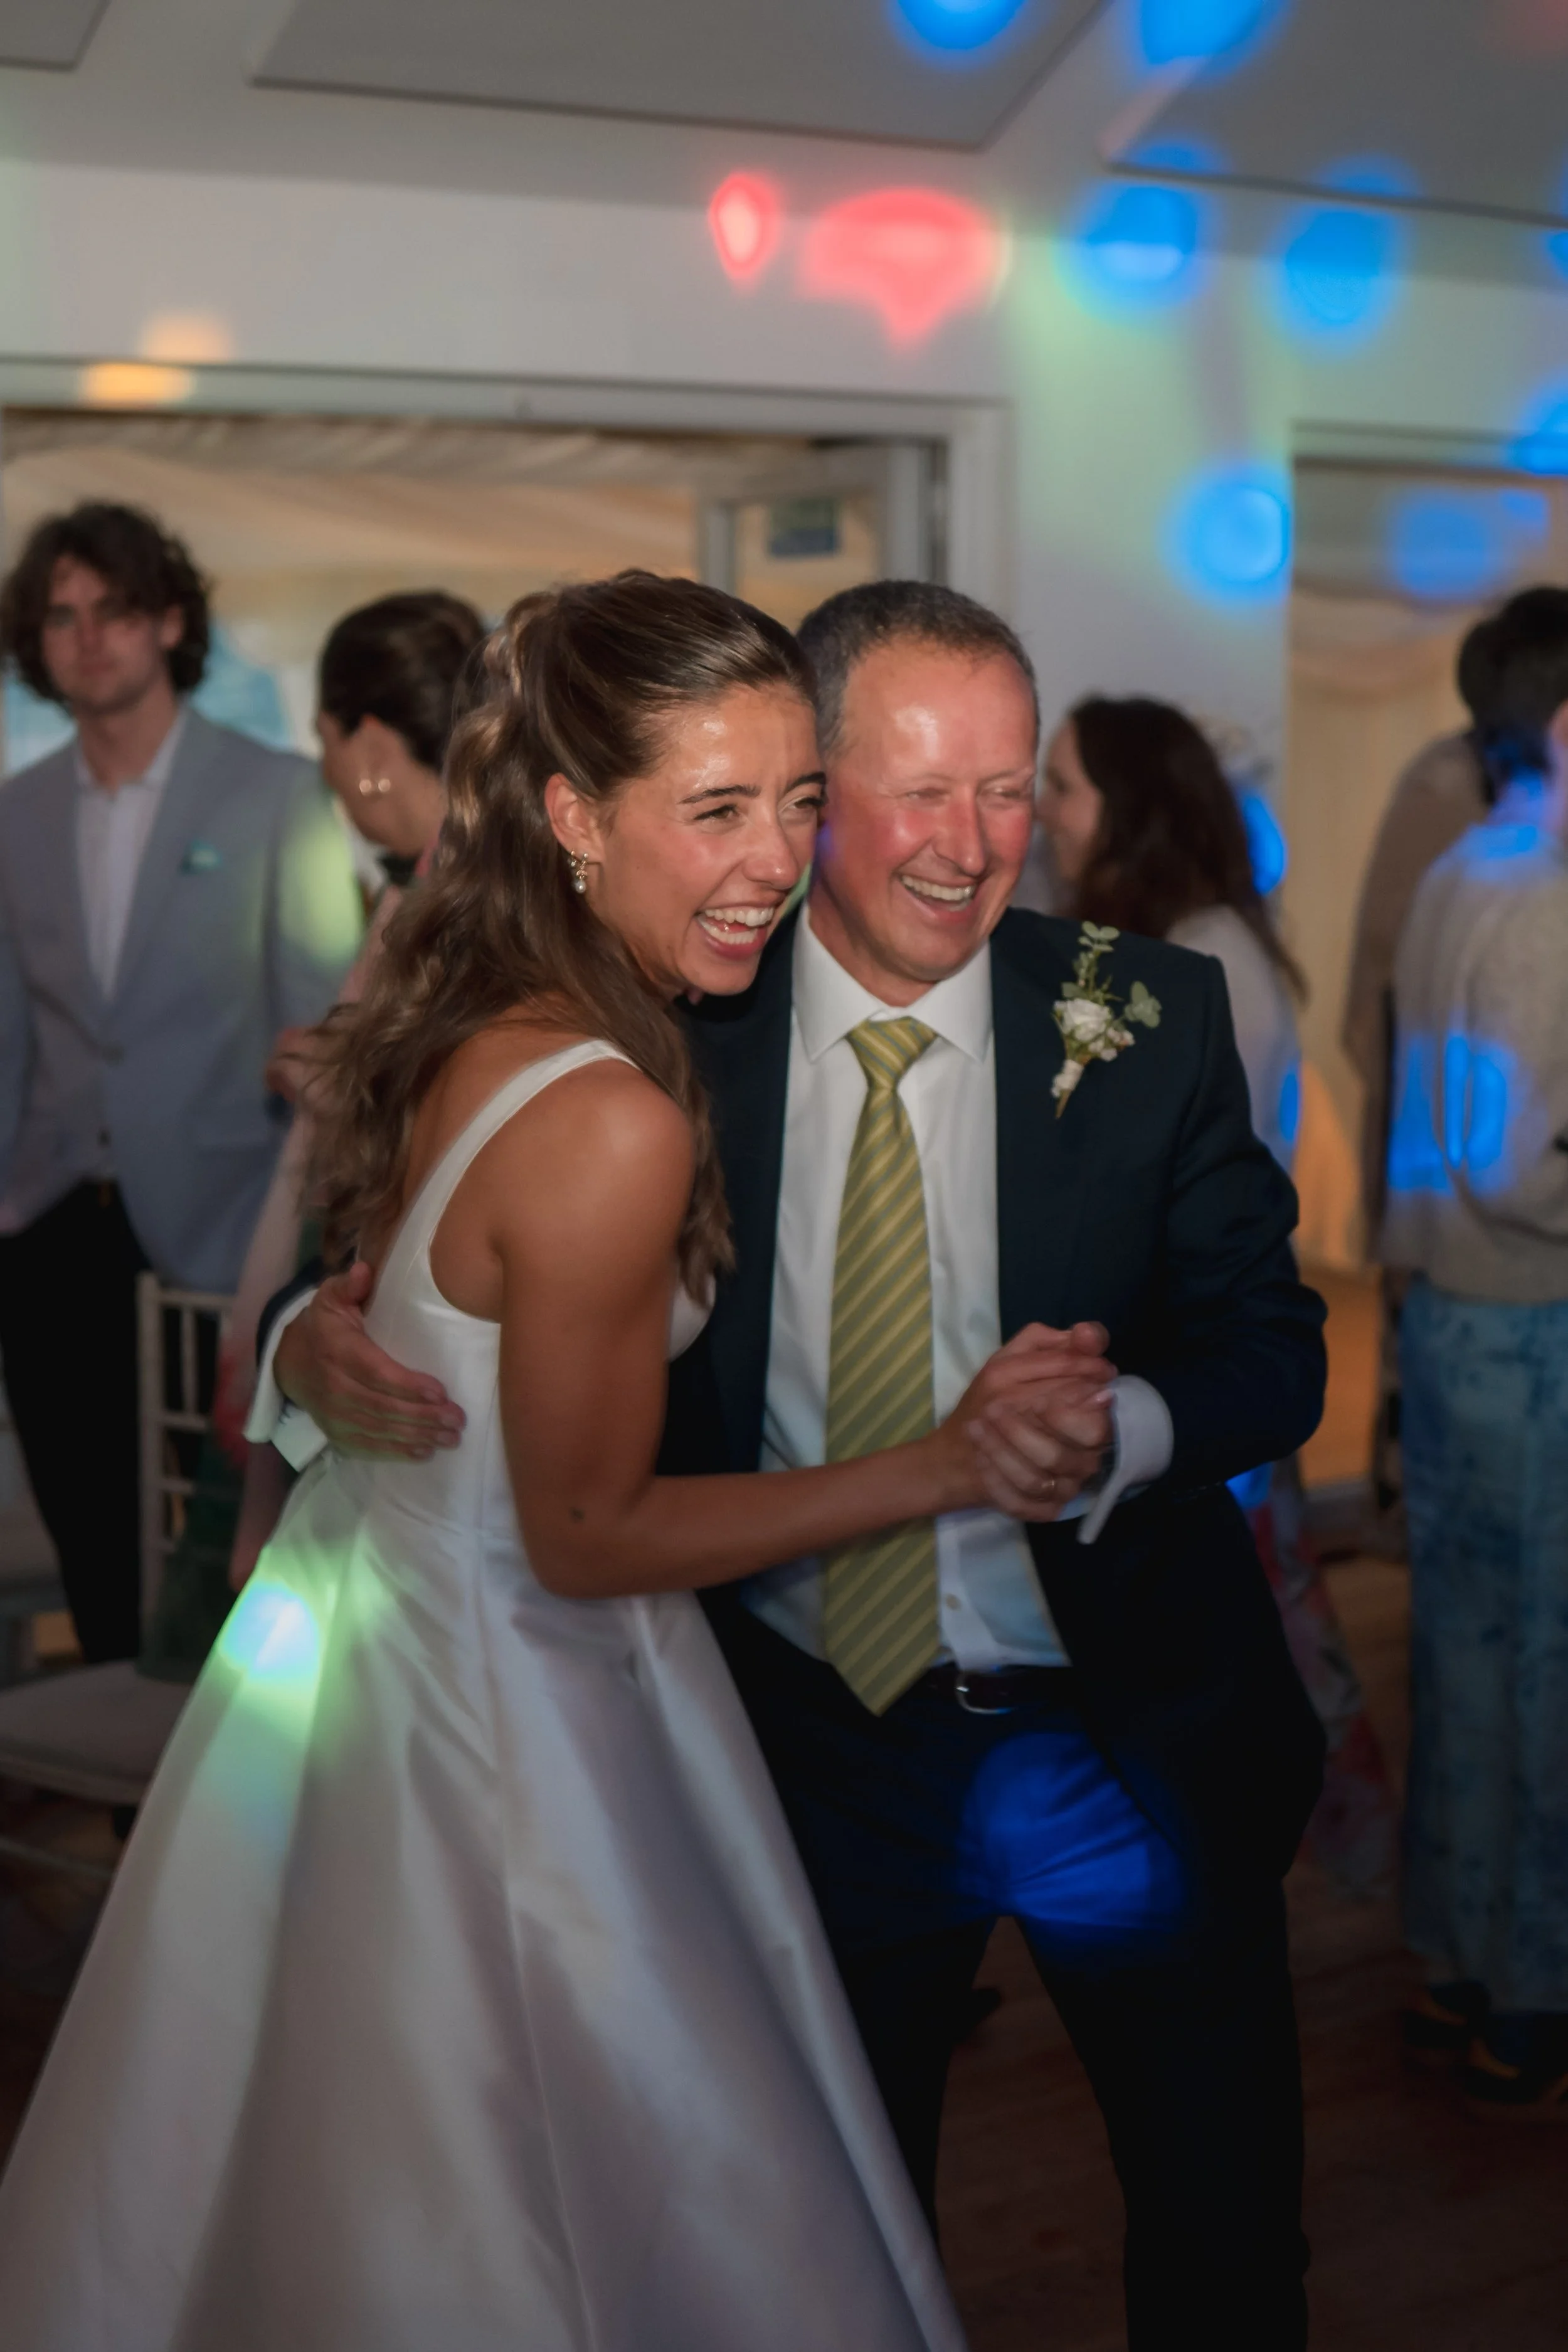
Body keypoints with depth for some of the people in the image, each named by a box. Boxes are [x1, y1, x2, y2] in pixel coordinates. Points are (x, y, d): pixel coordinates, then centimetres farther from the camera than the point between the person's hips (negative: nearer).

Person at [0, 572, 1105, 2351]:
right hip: (493, 1708, -9)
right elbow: (588, 1536, -21)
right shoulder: (613, 1127, -30)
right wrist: (945, 1468, -21)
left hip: (357, 1588, 9)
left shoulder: (465, 1011, -3)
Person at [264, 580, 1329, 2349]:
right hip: (817, 1742, 1)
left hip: (1125, 1740, 0)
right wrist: (324, 1344, -27)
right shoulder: (672, 1032, -8)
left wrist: (1122, 1424, -30)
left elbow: (1273, 1345, -9)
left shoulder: (1152, 1020, -8)